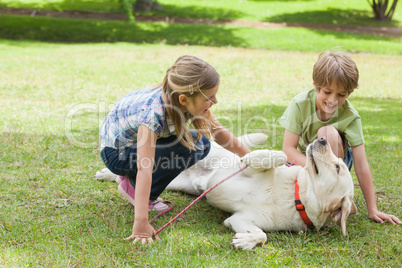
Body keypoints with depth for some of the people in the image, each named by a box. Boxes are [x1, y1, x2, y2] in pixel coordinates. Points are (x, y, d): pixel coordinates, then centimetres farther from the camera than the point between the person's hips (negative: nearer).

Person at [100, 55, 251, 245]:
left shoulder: (191, 101, -18)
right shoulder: (153, 112, -38)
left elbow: (218, 132, -1)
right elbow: (144, 169, -41)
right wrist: (141, 223, -44)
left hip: (139, 140, 8)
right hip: (116, 152, -8)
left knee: (202, 144, -4)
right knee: (189, 149, -26)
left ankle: (132, 178, 6)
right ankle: (132, 186, -6)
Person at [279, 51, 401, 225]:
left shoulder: (350, 116, -22)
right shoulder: (300, 104, -22)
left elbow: (361, 165, -22)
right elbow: (288, 149, -24)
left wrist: (372, 209, -22)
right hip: (302, 161, 2)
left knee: (328, 132, -32)